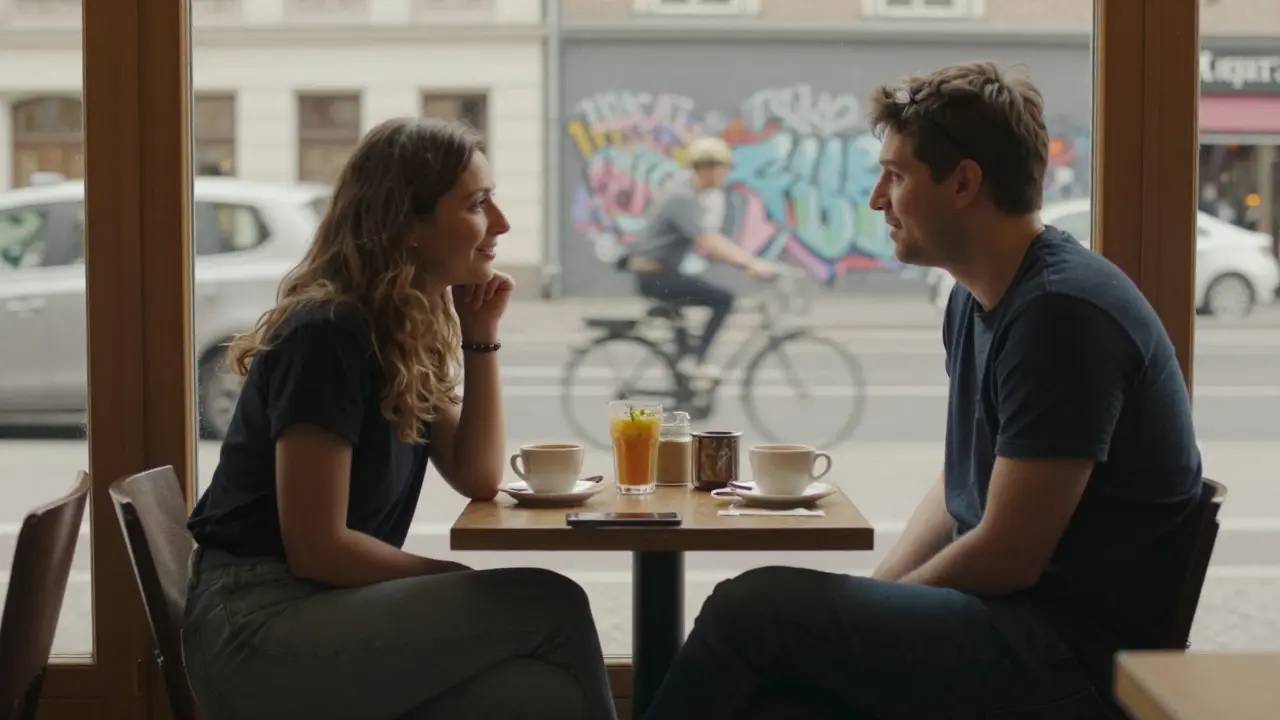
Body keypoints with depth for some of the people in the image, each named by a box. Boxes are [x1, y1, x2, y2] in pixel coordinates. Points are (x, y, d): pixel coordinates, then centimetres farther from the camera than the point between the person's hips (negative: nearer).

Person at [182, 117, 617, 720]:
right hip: (256, 629, -7)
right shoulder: (328, 334, -16)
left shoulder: (413, 330, 9)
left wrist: (481, 337, 2)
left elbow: (478, 479, 10)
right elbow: (316, 548, -18)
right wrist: (460, 586, -8)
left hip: (330, 611, 8)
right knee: (549, 606, -19)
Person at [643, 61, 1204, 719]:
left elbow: (1007, 556, -19)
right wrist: (875, 596, 5)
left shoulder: (1063, 313, -20)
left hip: (1072, 653, -9)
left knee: (755, 610, -15)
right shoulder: (976, 297, 10)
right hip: (1009, 617, 9)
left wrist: (879, 602, -5)